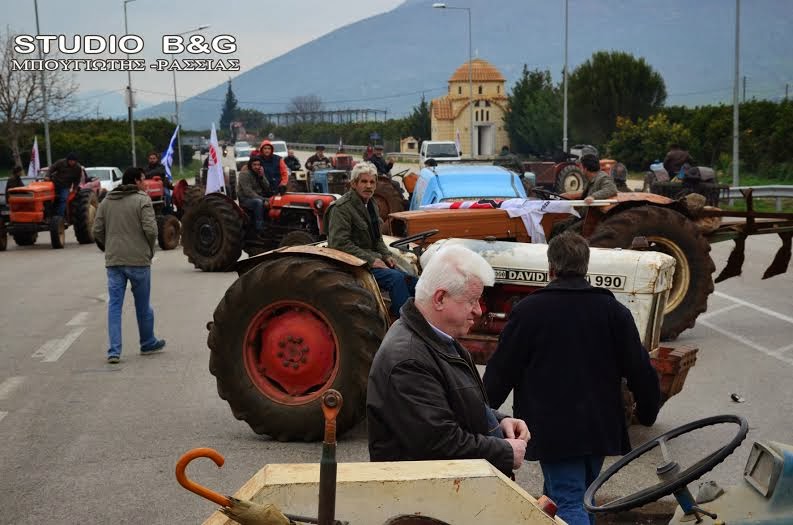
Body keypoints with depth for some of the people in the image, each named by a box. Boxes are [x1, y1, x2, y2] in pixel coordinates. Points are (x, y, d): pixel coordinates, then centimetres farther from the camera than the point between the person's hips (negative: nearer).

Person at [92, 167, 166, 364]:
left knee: (114, 305, 5)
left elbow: (97, 231, 6)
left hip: (113, 261, 4)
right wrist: (150, 249, 1)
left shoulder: (106, 202, 9)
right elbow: (150, 229, -16)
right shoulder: (142, 200, -8)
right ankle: (148, 344, 27)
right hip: (138, 260, -4)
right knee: (143, 305, 12)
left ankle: (114, 351, -3)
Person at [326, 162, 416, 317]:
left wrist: (386, 255, 6)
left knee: (410, 281, -6)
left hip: (373, 259, 9)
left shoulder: (371, 205, 16)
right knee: (396, 278, -27)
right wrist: (370, 260, -22)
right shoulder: (341, 208, -13)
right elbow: (340, 243, -21)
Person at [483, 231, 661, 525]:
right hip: (600, 427, 5)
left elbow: (501, 371, -5)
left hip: (553, 431, -4)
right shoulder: (613, 311, 1)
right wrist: (647, 413, 18)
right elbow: (640, 370, 2)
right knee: (583, 496, 22)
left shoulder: (528, 310, -8)